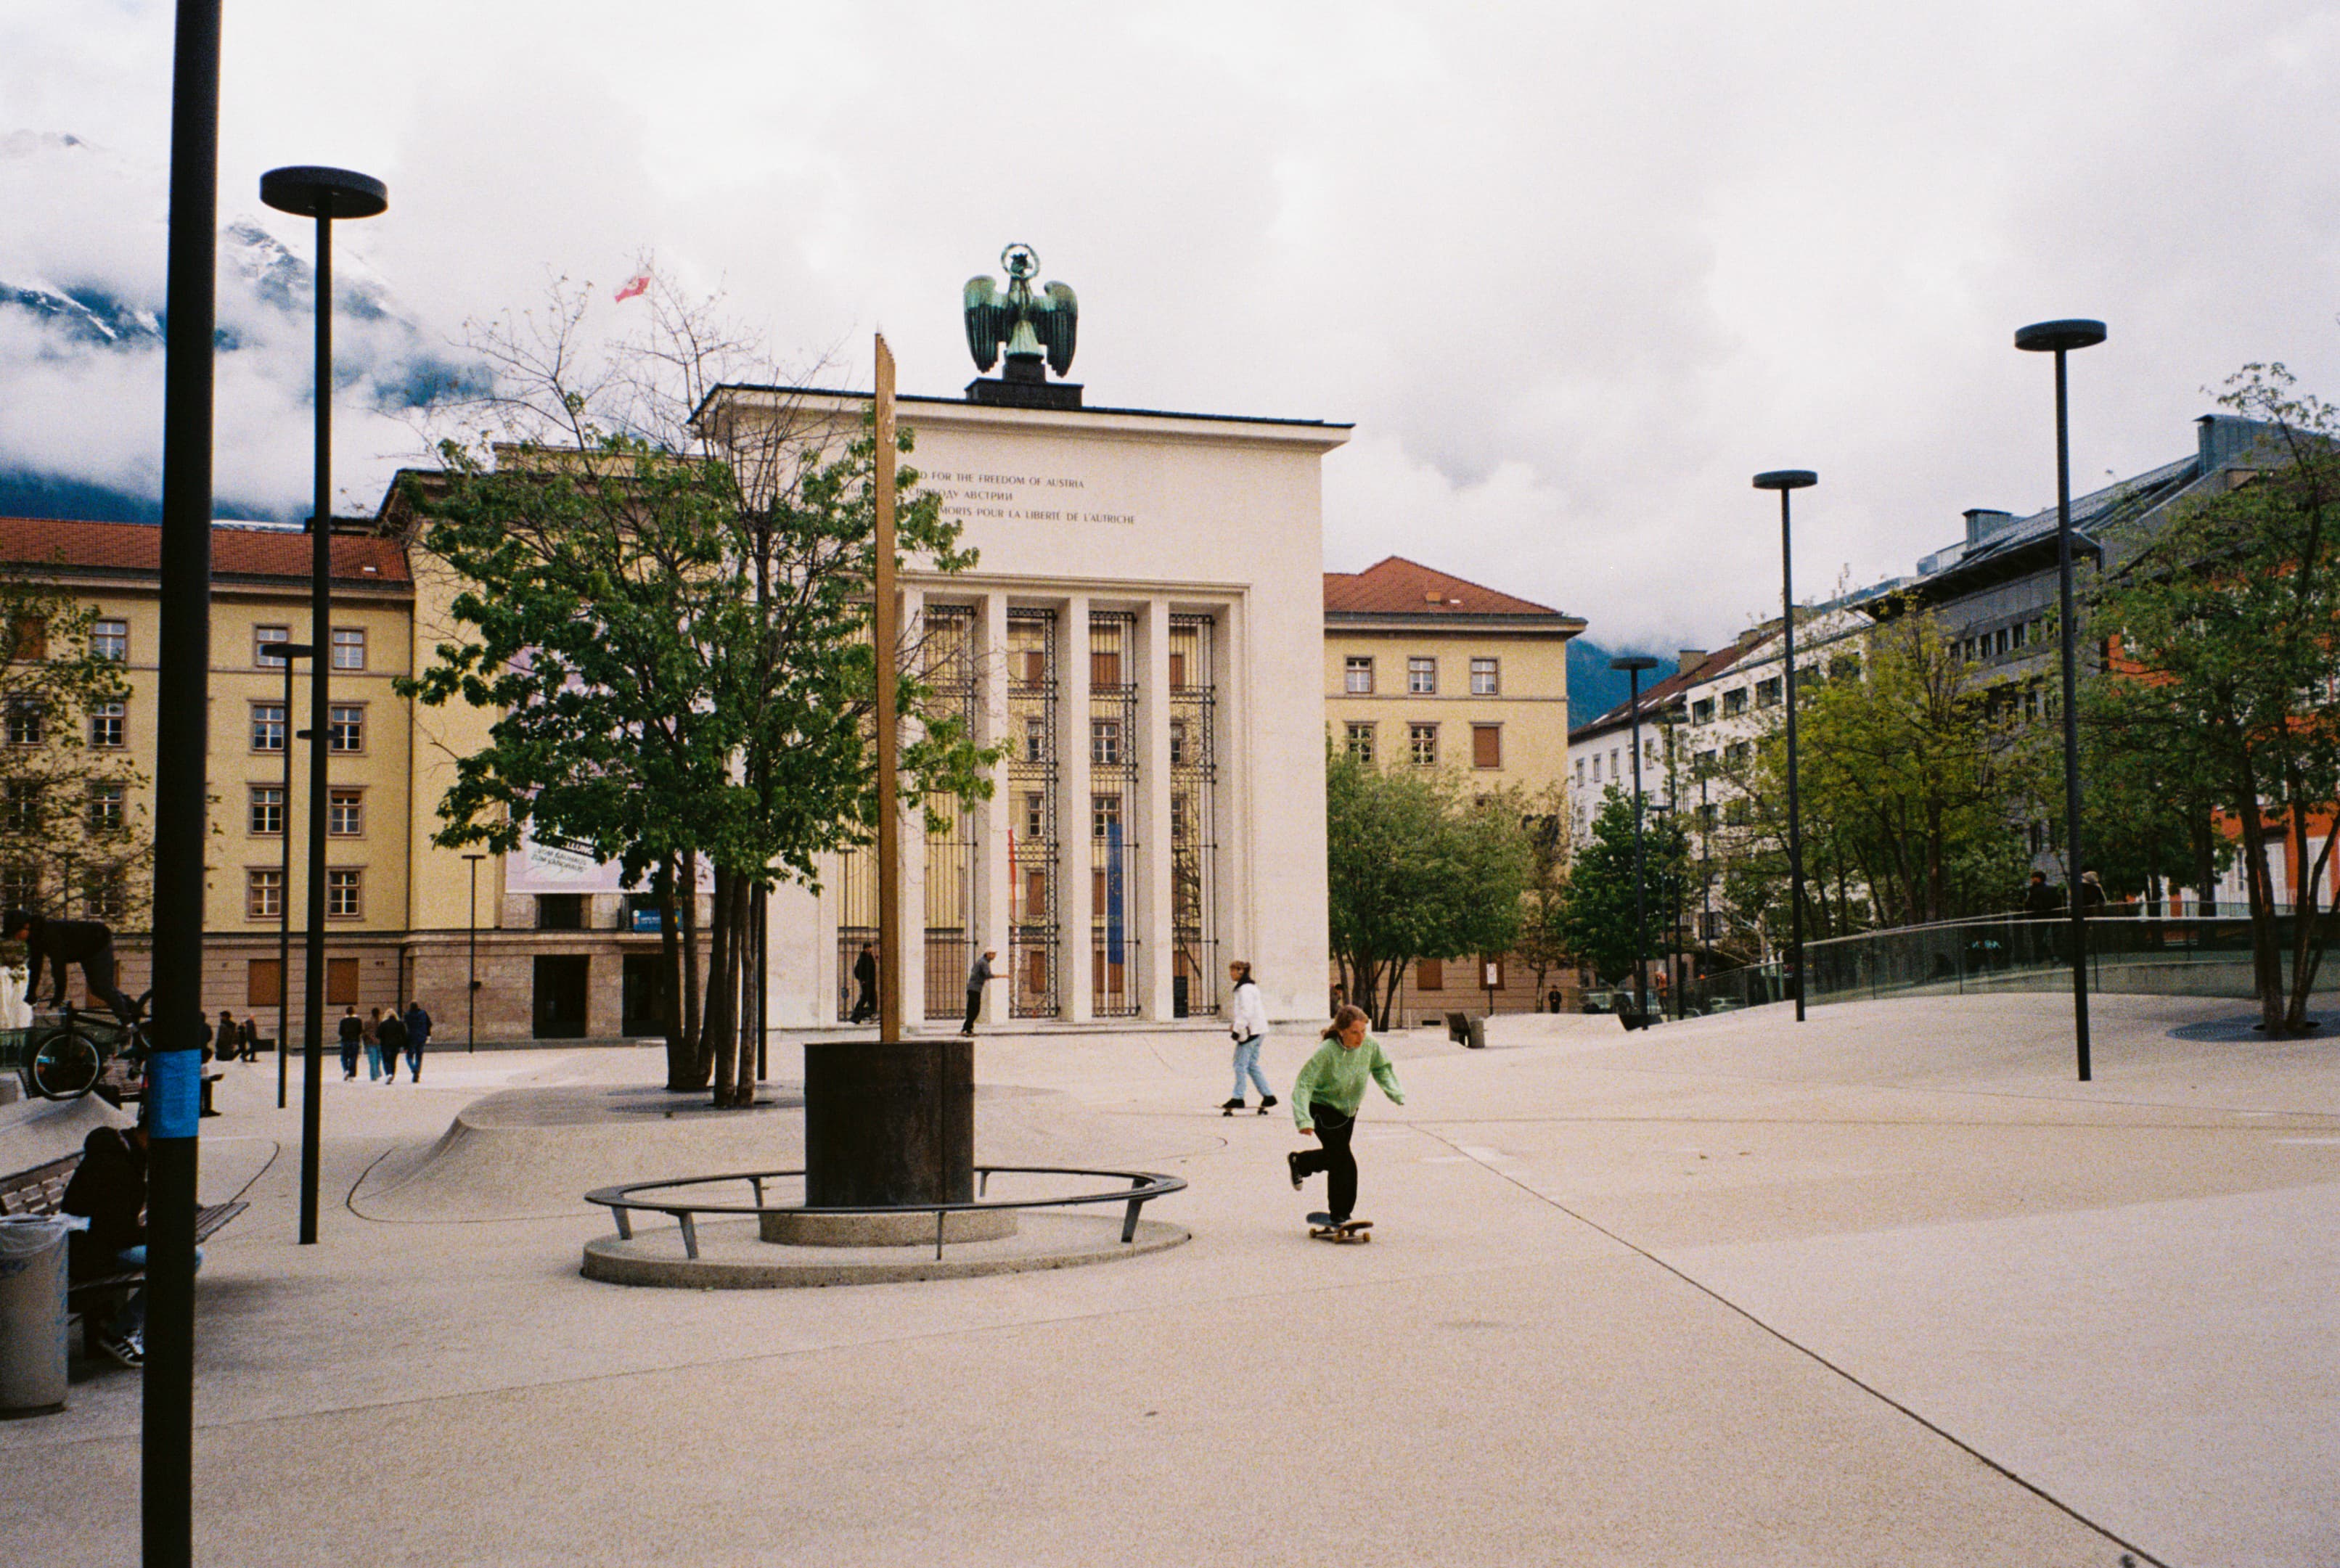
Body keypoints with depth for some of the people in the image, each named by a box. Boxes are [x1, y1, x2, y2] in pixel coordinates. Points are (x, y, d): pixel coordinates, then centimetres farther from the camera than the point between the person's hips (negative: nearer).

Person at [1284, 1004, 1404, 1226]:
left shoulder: (1370, 1045, -16)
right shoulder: (1327, 1052, -30)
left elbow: (1382, 1068, 6)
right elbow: (1304, 1084, -30)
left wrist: (1394, 1092, -6)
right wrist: (1304, 1120, -40)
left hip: (1349, 1110, 6)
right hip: (1324, 1110, -6)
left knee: (1334, 1156, 22)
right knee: (1343, 1162, -14)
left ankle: (1298, 1161, 52)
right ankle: (1340, 1216, 1)